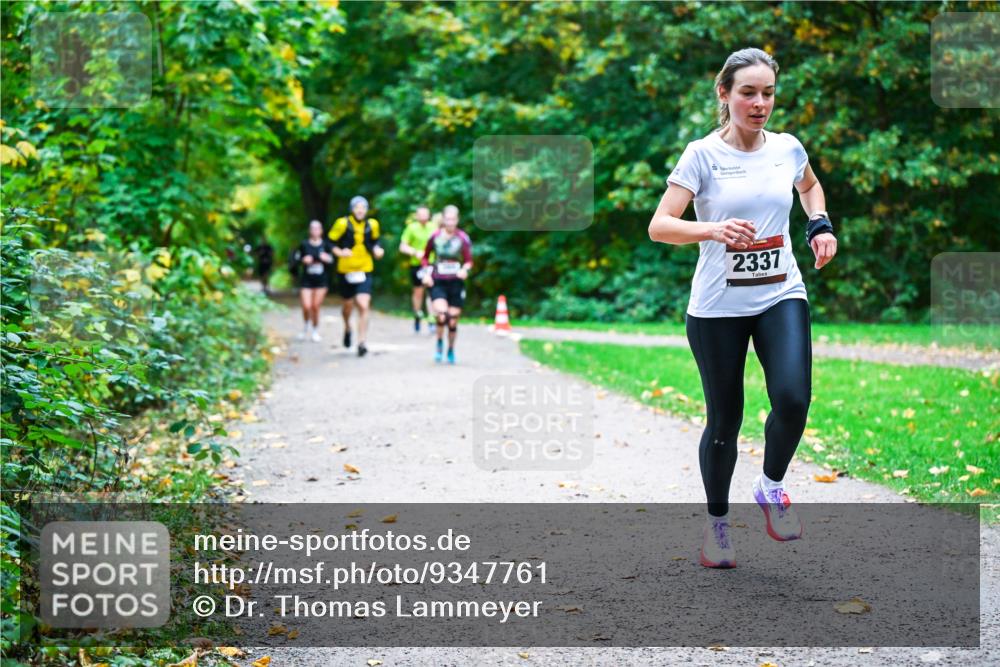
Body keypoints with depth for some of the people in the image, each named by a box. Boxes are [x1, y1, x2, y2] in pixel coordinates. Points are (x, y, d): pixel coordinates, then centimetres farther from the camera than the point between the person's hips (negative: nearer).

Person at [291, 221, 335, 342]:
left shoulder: (326, 245, 1)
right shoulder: (304, 245, 0)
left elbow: (331, 261, 7)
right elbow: (296, 258, 8)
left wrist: (327, 259, -15)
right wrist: (303, 260, -12)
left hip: (321, 281, 0)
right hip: (306, 279, 0)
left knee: (316, 307, -1)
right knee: (306, 306, -10)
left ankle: (315, 331, 19)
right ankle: (306, 326, 20)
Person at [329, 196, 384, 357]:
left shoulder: (372, 225, 0)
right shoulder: (342, 224, -8)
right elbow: (331, 242, -1)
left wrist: (377, 250, -1)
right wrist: (339, 252, -18)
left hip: (365, 271, 1)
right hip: (346, 270, 0)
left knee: (364, 306, -14)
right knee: (348, 305, 15)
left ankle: (362, 343, -10)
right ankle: (347, 328, 48)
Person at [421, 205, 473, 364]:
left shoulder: (463, 238, -3)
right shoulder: (435, 237, -1)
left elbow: (469, 261, 0)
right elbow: (425, 257, 13)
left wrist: (465, 269, -22)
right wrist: (426, 273, -3)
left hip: (456, 283, 1)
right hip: (437, 283, -1)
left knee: (453, 321, 6)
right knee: (442, 315, -24)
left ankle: (451, 350, 31)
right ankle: (439, 342, 4)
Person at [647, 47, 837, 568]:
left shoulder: (787, 148, 4)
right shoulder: (702, 154, -8)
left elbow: (810, 186, 29)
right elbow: (659, 226, -15)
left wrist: (821, 226, 10)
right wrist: (714, 229, -31)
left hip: (781, 296, 2)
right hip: (718, 306, -2)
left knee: (793, 398, -21)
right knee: (724, 422, 4)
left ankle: (771, 486, 8)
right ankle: (716, 521, 27)